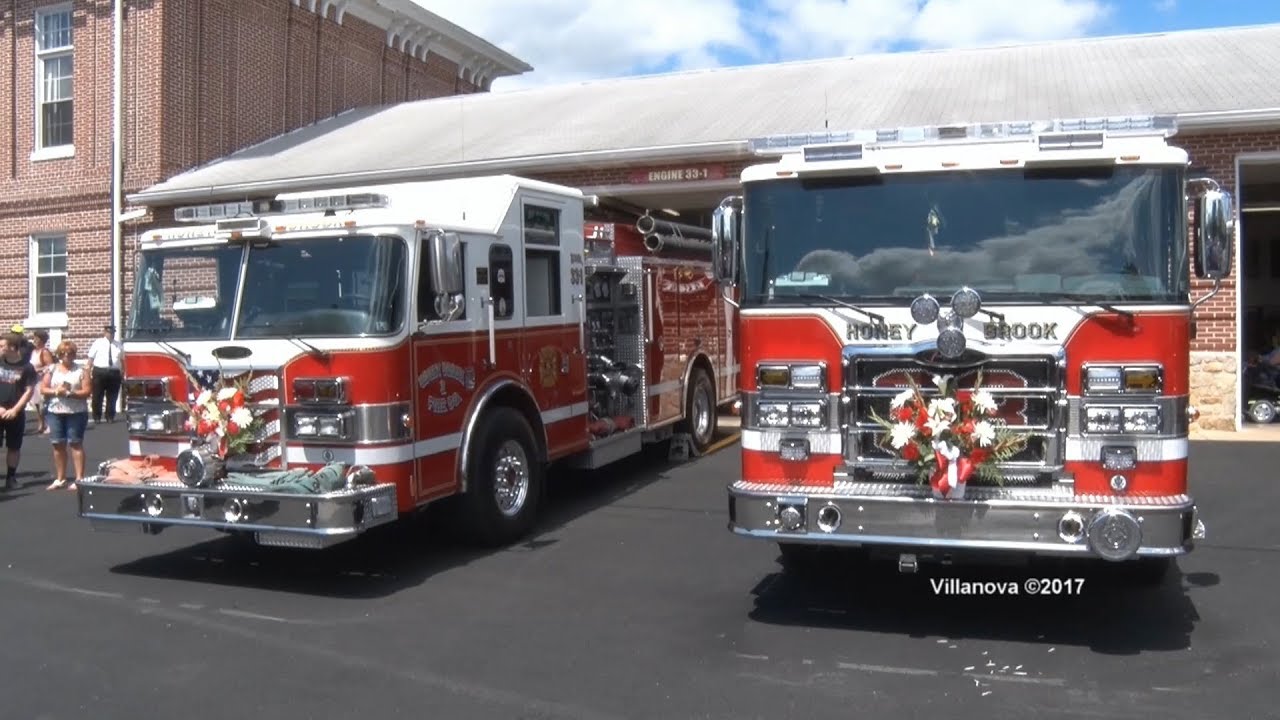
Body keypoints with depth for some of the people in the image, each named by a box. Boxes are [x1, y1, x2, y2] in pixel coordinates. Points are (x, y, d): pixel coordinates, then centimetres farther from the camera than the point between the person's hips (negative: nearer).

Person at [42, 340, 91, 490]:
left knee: (75, 444, -4)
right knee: (58, 445, 7)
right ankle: (60, 479, 17)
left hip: (76, 413, -4)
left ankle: (79, 479, -3)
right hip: (55, 412, 4)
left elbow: (87, 392, -7)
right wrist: (56, 391, -12)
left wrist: (70, 393, -19)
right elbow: (43, 388, 5)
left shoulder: (81, 371, -1)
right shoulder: (52, 369, 9)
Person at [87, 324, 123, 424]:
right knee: (97, 396, 1)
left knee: (112, 396, 6)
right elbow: (91, 358, 4)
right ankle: (97, 417, 9)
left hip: (114, 373, 2)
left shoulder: (118, 344, 12)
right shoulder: (98, 343, 5)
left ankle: (110, 417, 16)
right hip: (99, 372, -2)